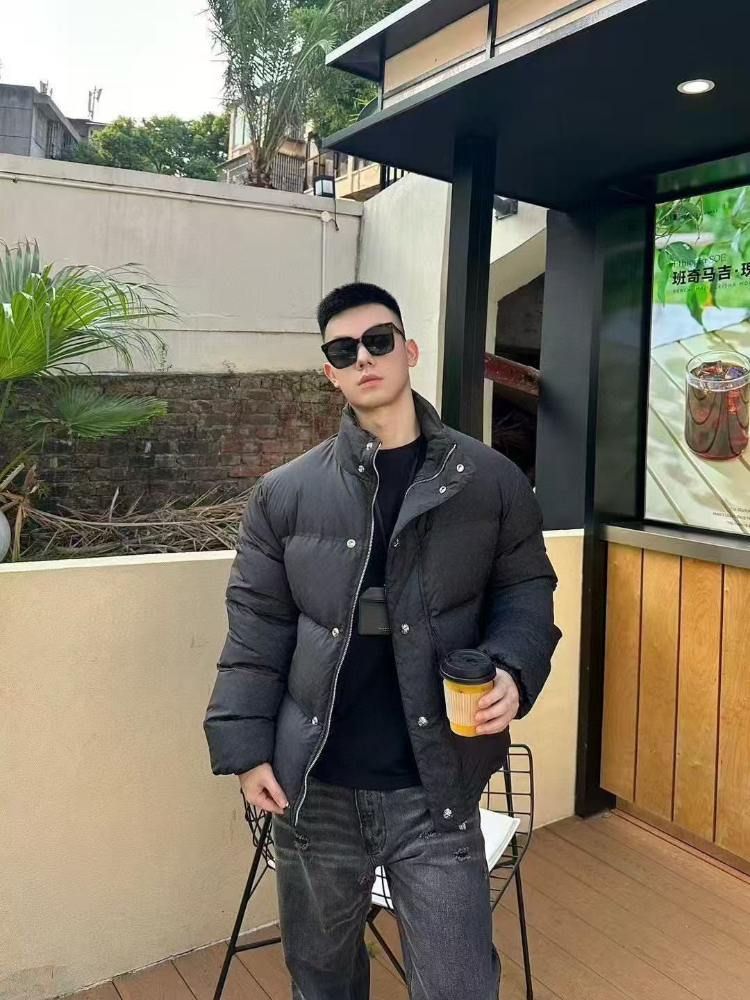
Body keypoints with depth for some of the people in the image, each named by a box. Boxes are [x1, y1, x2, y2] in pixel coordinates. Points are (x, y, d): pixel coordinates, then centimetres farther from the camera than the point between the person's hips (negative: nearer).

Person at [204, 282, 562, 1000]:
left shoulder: (491, 482, 0)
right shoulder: (284, 494, 0)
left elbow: (526, 592, 5)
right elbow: (255, 629, 2)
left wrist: (511, 670, -14)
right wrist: (245, 750, -2)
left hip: (435, 788, -1)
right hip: (314, 788, 2)